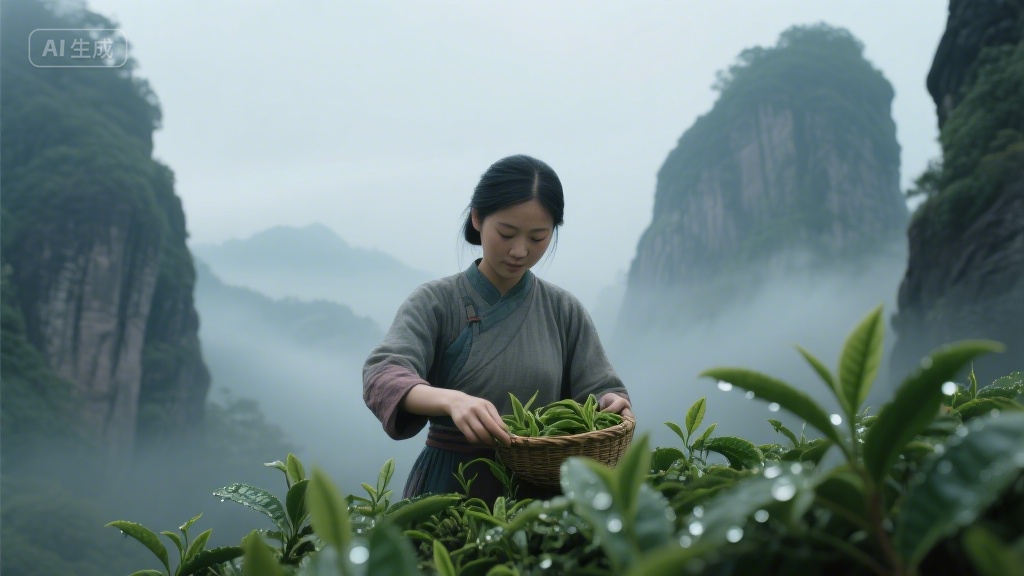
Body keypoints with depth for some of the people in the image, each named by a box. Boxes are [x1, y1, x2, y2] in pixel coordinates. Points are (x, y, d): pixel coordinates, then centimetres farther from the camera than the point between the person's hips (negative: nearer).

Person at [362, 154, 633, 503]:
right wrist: (451, 400, -35)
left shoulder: (564, 310, 6)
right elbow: (382, 376, -17)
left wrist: (612, 404, -19)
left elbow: (599, 390, 4)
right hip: (450, 487, -5)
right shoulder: (435, 302, -3)